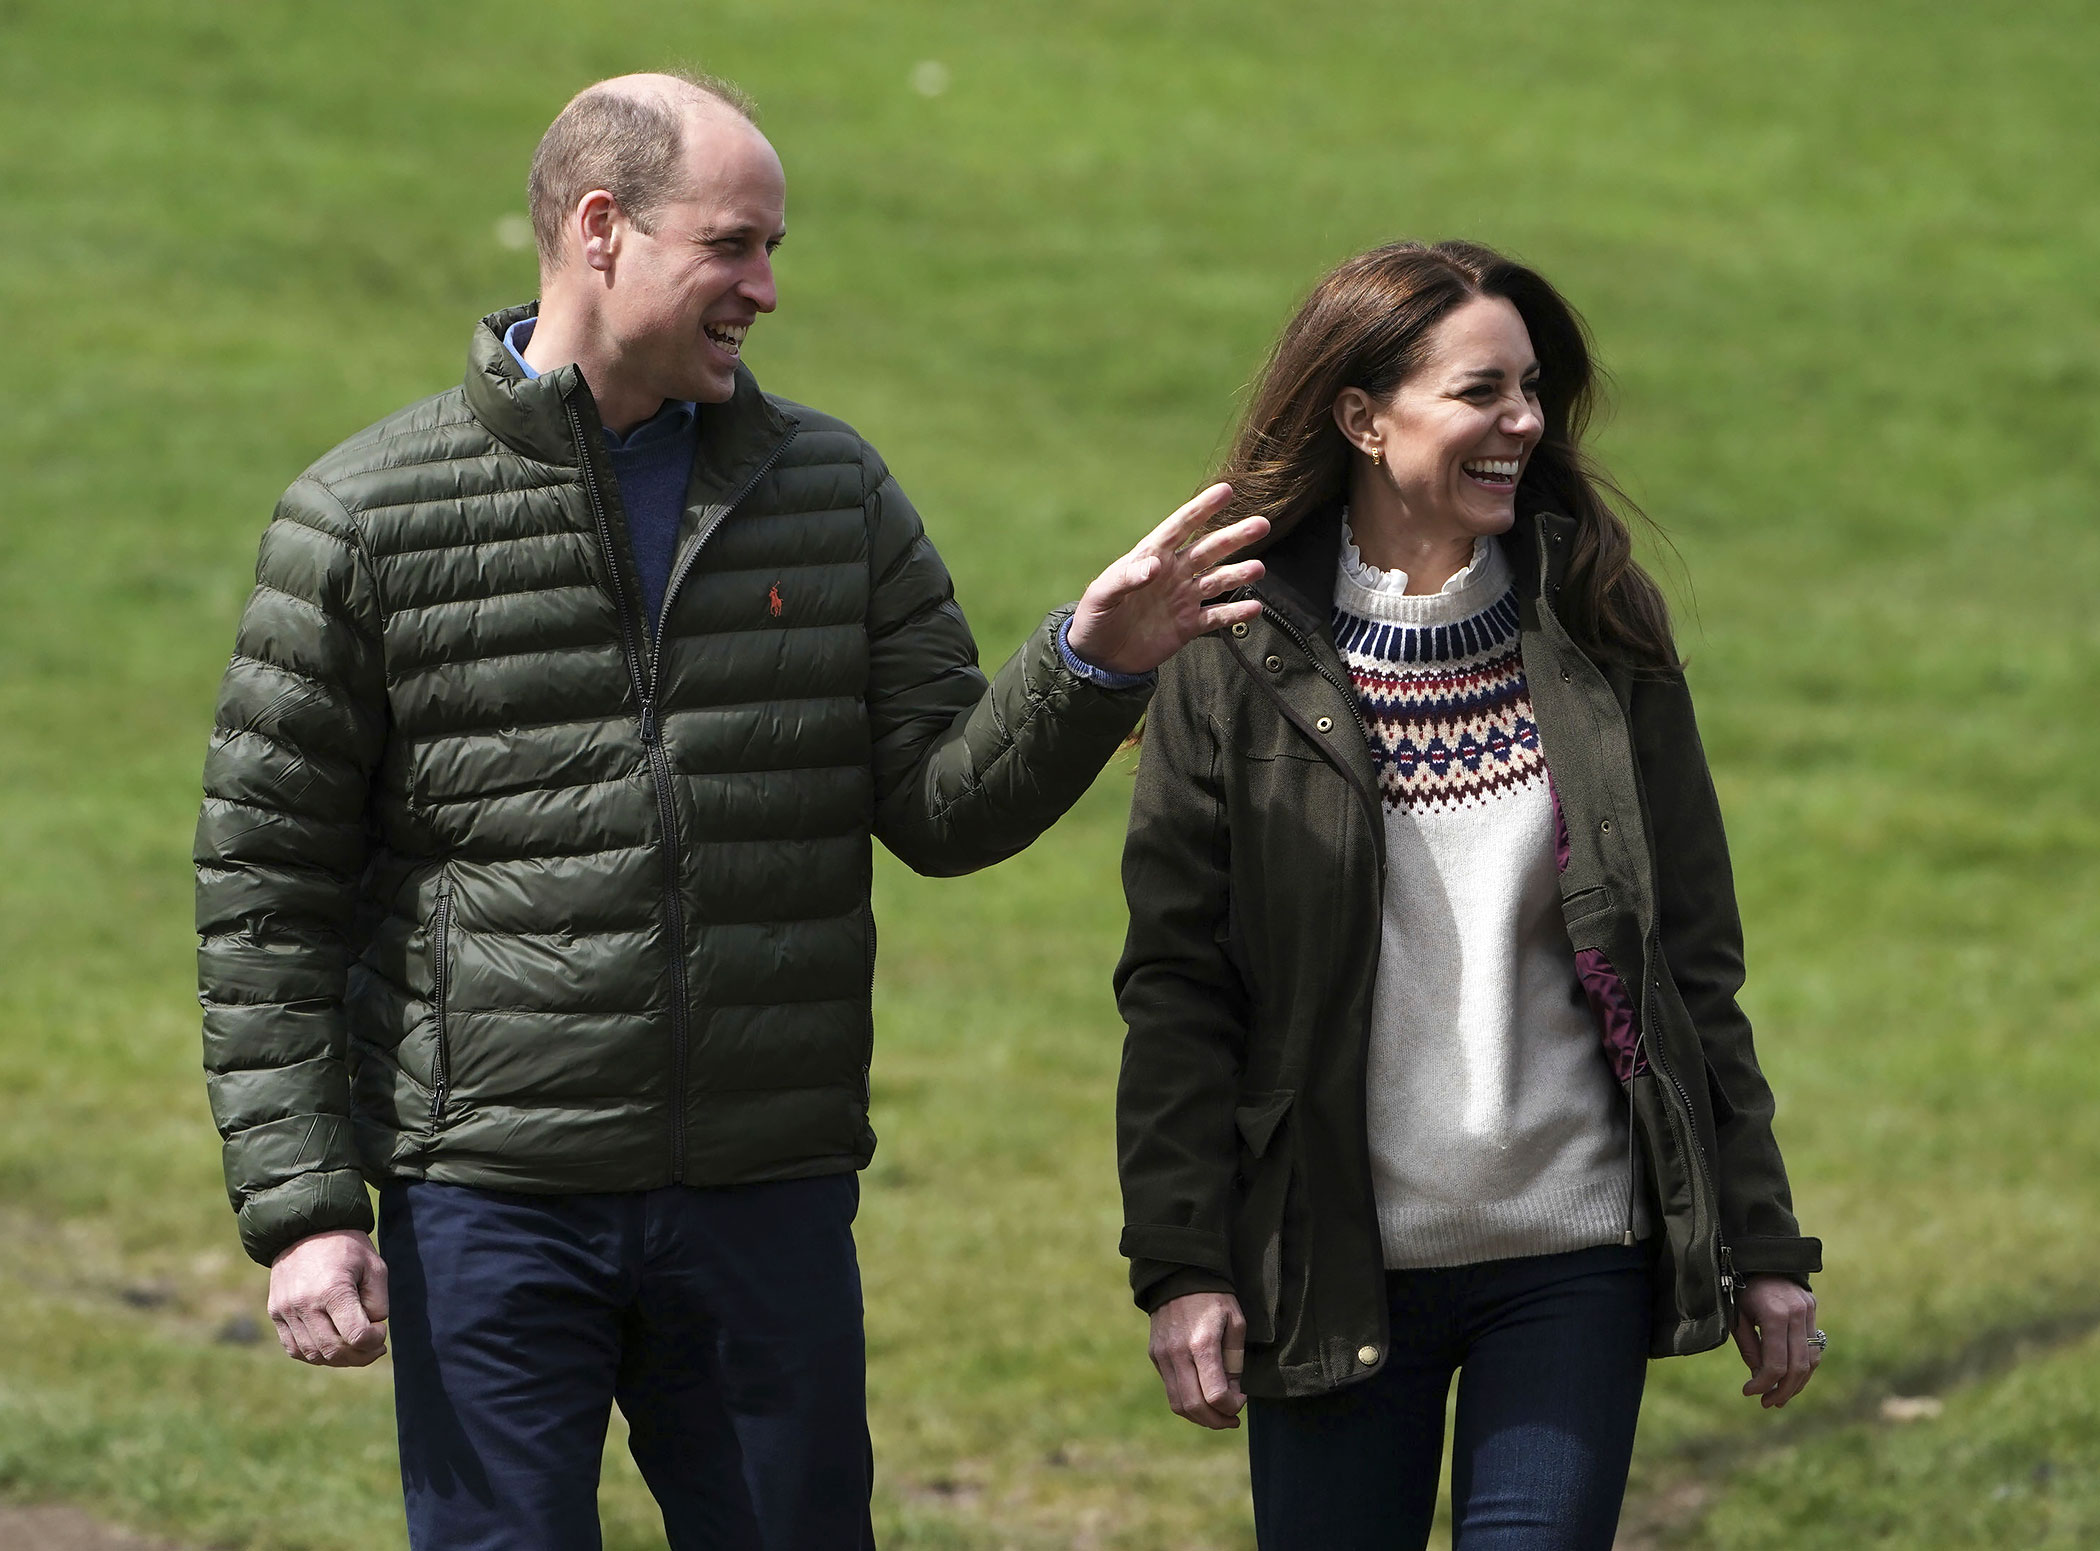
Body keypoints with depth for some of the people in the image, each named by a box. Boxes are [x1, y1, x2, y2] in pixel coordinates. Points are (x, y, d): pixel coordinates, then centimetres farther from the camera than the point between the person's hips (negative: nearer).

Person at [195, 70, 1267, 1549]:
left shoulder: (834, 489, 8)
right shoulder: (364, 520, -3)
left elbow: (945, 805, 5)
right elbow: (264, 891, -2)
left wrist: (1090, 666, -13)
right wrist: (302, 1206, -8)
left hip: (774, 1202, 3)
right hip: (491, 1210, -3)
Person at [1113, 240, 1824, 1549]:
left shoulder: (1599, 642, 5)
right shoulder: (1242, 660, -1)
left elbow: (1695, 960, 7)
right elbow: (1177, 980, -1)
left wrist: (1763, 1244, 5)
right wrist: (1182, 1264, -7)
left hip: (1573, 1262, 1)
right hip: (1332, 1267, -1)